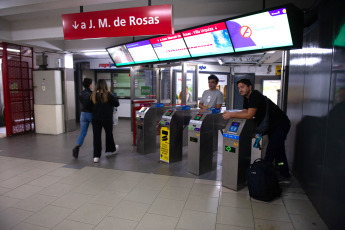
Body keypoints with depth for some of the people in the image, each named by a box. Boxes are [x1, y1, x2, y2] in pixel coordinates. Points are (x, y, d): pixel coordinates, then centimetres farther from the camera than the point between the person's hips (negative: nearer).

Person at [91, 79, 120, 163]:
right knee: (109, 134, 18)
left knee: (96, 136, 3)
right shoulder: (108, 94, -14)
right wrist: (113, 97, 7)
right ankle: (111, 150, 38)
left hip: (95, 118, 3)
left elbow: (92, 105, 10)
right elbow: (116, 103, -8)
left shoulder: (94, 95, -1)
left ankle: (96, 156, 2)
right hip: (106, 118, -3)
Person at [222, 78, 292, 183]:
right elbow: (245, 111, 4)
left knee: (271, 150, -11)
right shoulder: (247, 98, 5)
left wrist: (231, 115, -26)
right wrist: (230, 113, -10)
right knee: (278, 150, 15)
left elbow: (249, 115, -31)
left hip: (280, 124, -10)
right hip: (271, 126, 10)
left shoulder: (255, 96, -24)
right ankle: (285, 176, 26)